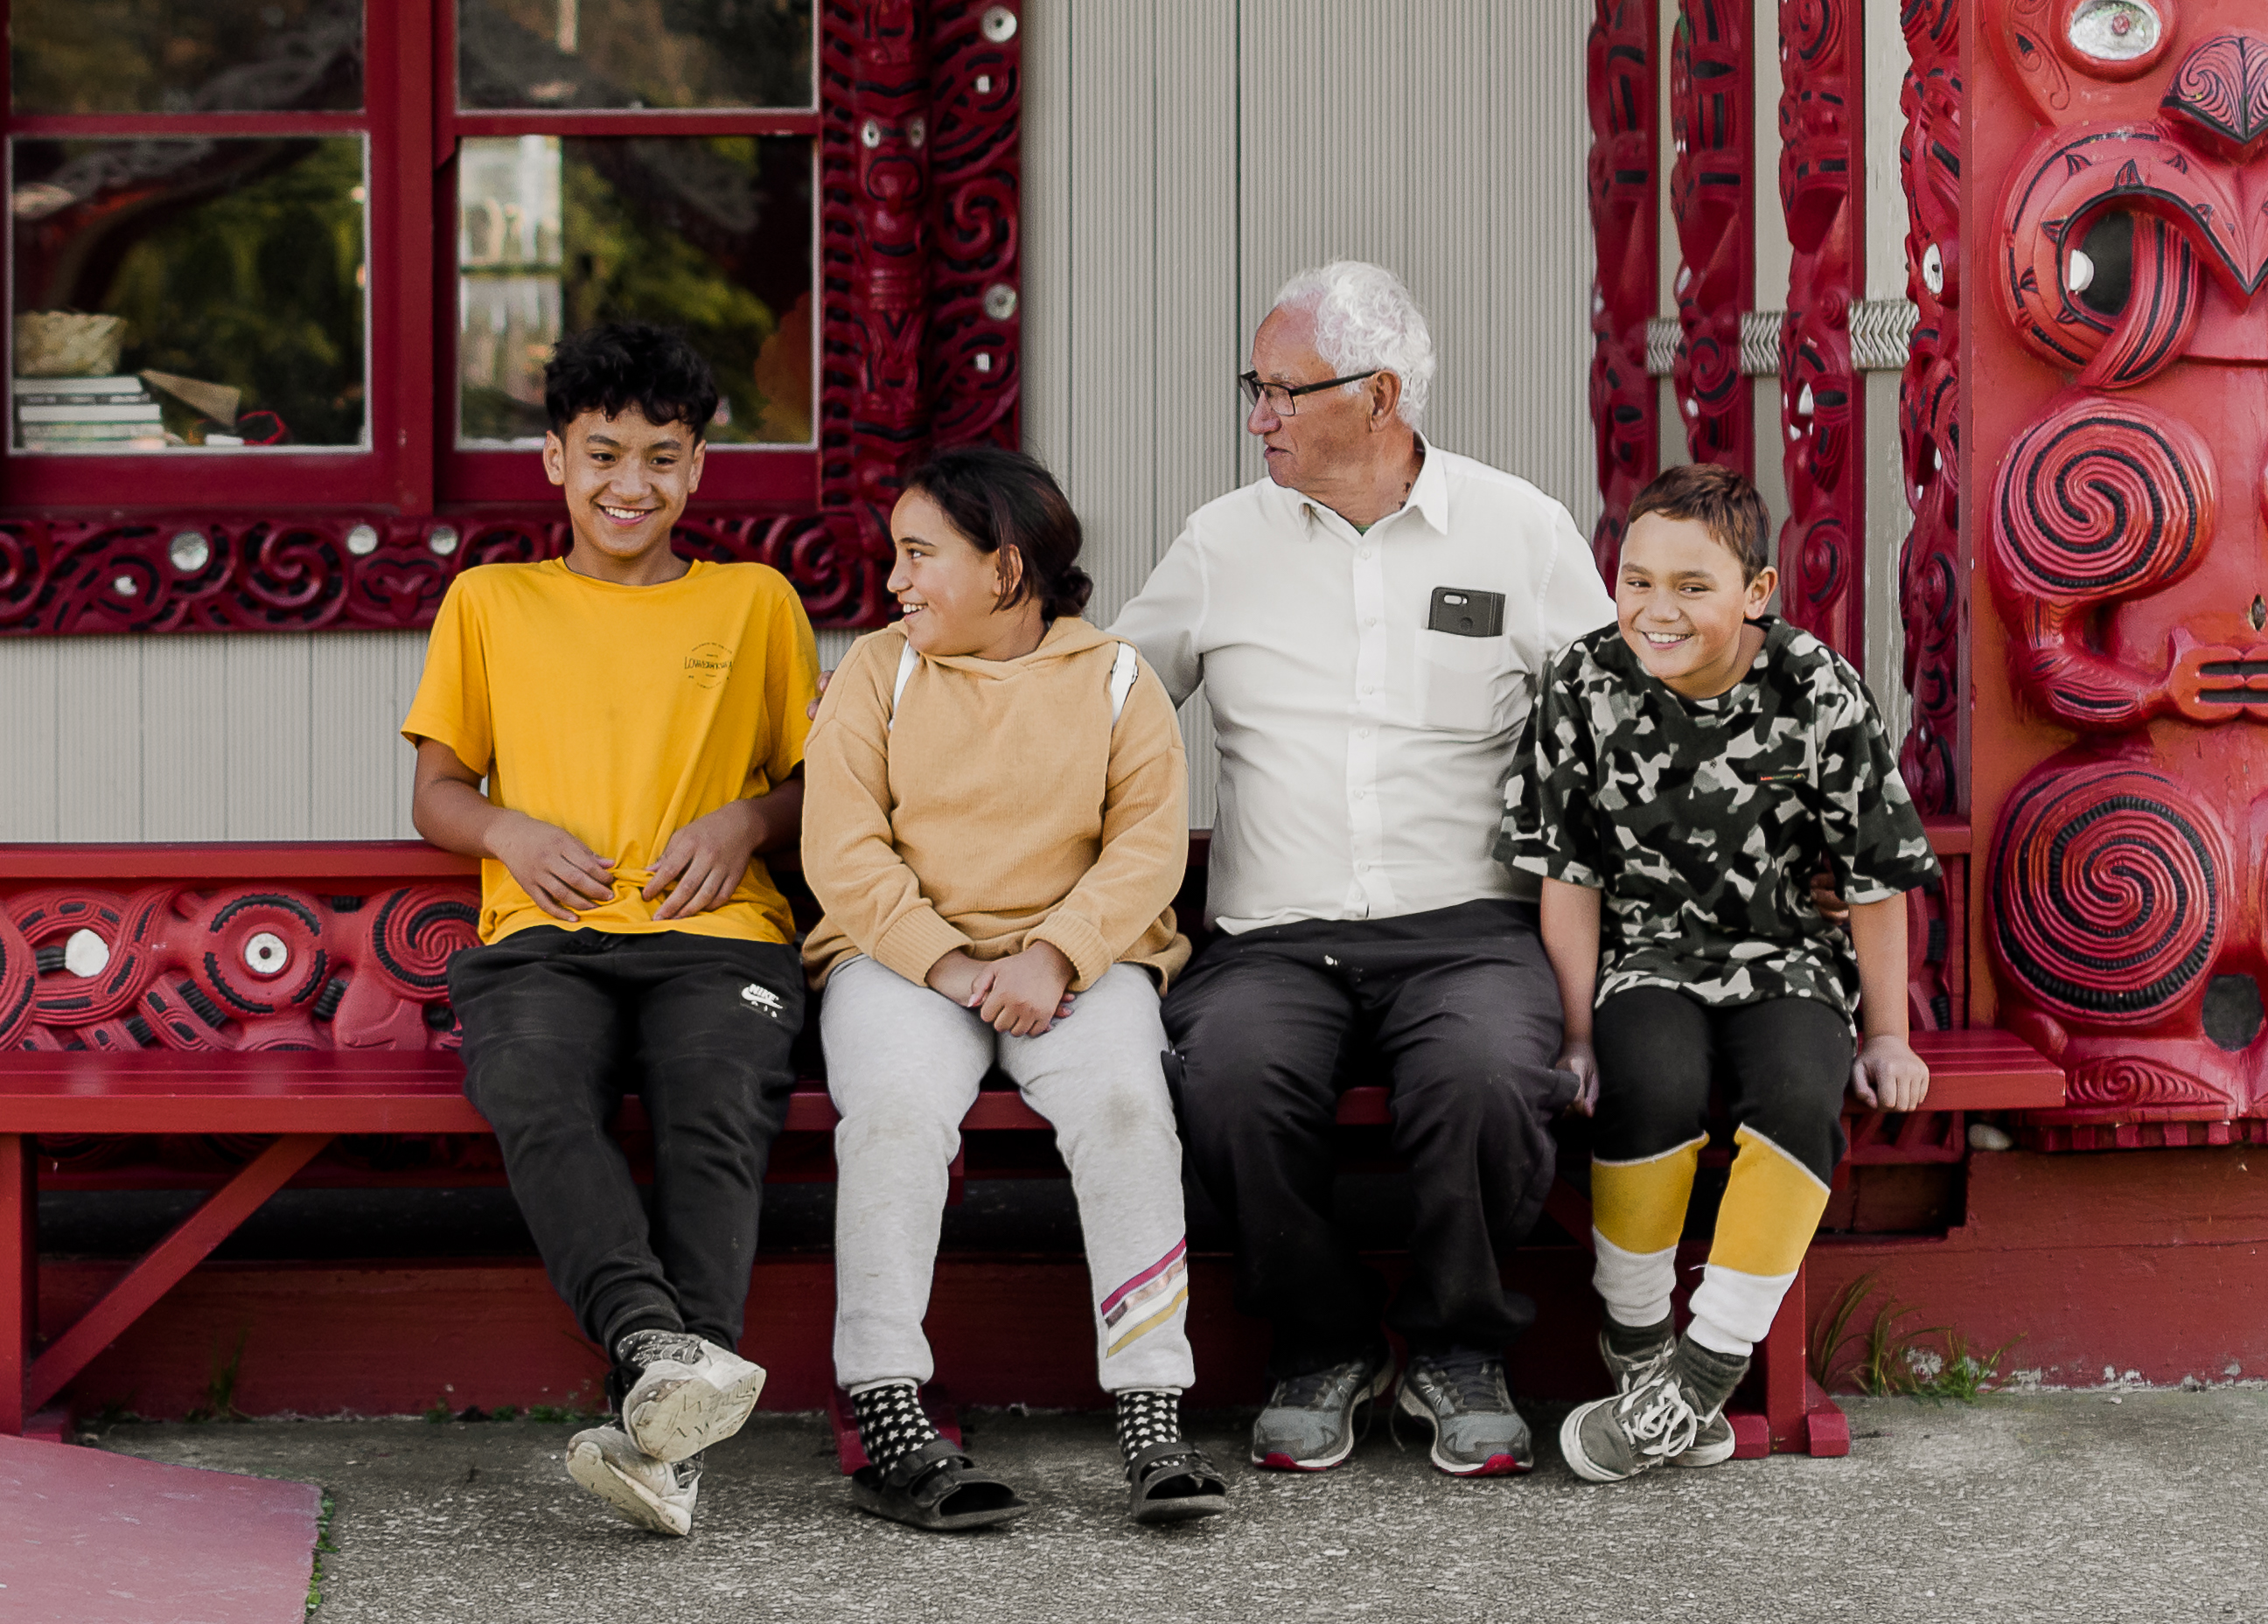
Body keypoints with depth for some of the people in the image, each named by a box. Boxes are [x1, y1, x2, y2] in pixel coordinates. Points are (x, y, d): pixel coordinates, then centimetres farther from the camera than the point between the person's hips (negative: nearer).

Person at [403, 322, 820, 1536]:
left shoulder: (755, 601, 23)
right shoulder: (489, 603, 23)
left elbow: (816, 781, 21)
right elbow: (436, 794, 23)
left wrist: (744, 820, -1)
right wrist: (513, 832, 1)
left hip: (714, 937, 0)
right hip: (543, 938, 1)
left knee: (720, 1115, -33)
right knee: (538, 1105, -35)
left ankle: (662, 1436, -45)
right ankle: (664, 1350, -53)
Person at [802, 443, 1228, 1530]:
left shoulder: (1115, 681, 9)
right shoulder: (876, 674, 9)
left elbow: (1149, 847, -1)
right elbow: (843, 851, -1)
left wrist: (1052, 956, -18)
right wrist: (946, 962, -15)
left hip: (1077, 959, 0)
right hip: (902, 952, 0)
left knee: (1124, 1100, -31)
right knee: (896, 1103, -32)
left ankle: (1153, 1420, -29)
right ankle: (888, 1424, -31)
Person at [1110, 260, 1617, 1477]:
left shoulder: (1524, 530, 8)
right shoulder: (1223, 541, 13)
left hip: (1469, 925, -1)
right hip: (1275, 935, 1)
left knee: (1486, 1078, -34)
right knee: (1233, 1078, -32)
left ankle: (1459, 1350, -4)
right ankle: (1321, 1343, -4)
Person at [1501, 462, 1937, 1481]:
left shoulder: (1819, 697, -10)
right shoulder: (1587, 689, -7)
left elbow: (1877, 878, 0)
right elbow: (1568, 874, 0)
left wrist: (1887, 1035, 2)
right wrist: (1579, 1033, -5)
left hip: (1785, 958, 0)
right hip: (1646, 955, 0)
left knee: (1799, 1092, -32)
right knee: (1653, 1082, -33)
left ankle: (1702, 1373, -24)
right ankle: (1634, 1342, -11)